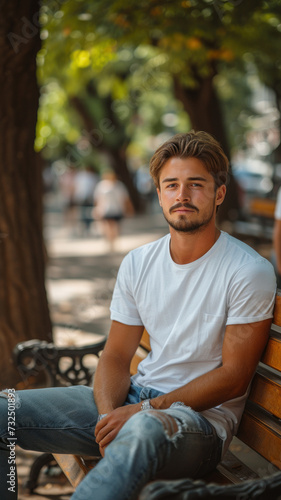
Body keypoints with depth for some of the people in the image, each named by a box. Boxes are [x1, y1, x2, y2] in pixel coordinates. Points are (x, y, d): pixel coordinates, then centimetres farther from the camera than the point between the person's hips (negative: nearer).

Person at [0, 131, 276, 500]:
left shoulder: (250, 272, -10)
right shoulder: (137, 264, 6)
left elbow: (234, 377, -11)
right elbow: (116, 356, 9)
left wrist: (146, 409, -18)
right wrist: (109, 414, -13)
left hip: (203, 416, -6)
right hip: (133, 401, 6)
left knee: (144, 430, -43)